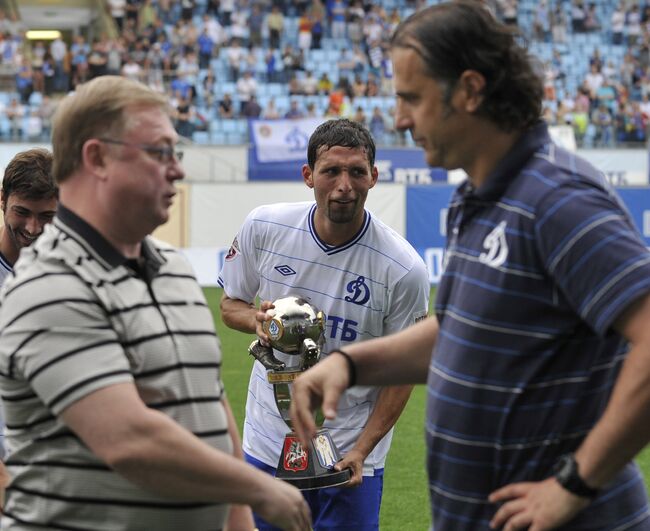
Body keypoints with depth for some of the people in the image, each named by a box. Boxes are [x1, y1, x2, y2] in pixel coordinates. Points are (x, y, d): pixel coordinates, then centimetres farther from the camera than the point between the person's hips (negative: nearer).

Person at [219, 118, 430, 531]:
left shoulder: (404, 269, -16)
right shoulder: (264, 227, -8)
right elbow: (230, 305, 7)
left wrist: (362, 450, -14)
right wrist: (257, 320, -16)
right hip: (267, 441, 3)